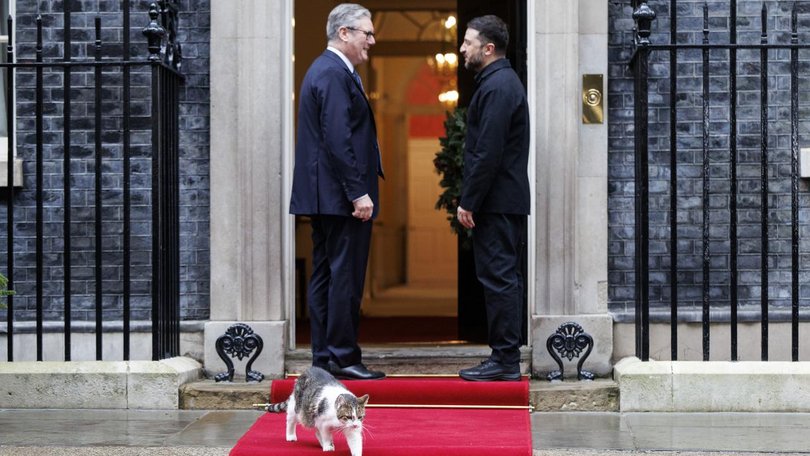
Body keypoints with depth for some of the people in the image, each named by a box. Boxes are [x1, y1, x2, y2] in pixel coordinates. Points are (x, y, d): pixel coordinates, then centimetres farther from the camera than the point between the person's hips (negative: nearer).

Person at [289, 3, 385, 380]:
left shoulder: (325, 70, 18)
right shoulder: (335, 74, -14)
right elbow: (338, 139, -21)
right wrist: (358, 193, -21)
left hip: (323, 195, 11)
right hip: (340, 194, -11)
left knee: (325, 275, 10)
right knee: (346, 276, -6)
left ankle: (324, 357, 15)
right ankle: (343, 358, -3)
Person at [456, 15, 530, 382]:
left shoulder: (496, 86, -15)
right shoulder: (503, 81, 17)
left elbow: (488, 153, -21)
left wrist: (468, 202, -17)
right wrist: (471, 199, 19)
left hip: (496, 202, -11)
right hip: (508, 200, 11)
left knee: (499, 278, -7)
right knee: (505, 278, 12)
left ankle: (505, 361, -4)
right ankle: (506, 359, 17)